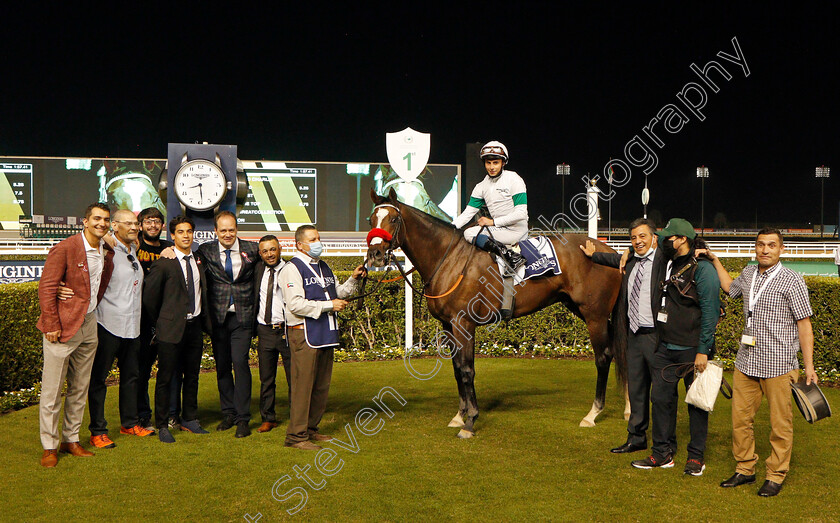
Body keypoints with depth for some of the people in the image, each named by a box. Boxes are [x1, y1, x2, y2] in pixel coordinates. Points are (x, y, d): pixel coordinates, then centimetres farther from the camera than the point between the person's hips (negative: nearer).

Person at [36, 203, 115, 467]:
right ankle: (49, 446, 11)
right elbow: (46, 287, -13)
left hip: (89, 324, 7)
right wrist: (52, 325, -16)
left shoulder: (107, 253, 8)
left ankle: (71, 439, 25)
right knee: (52, 390, 1)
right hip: (63, 327, -7)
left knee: (80, 388, 14)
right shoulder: (65, 249, -13)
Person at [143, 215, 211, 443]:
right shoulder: (164, 262, -8)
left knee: (192, 376, 13)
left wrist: (205, 320, 11)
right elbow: (149, 296, -4)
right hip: (172, 328, -5)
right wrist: (159, 323, 3)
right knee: (165, 378, 1)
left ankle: (190, 420, 27)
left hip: (195, 326, 5)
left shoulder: (199, 261, 9)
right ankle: (162, 426, 11)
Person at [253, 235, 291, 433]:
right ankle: (268, 418, 24)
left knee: (294, 379, 2)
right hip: (264, 330, 4)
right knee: (266, 379, 12)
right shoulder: (258, 268, 7)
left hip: (287, 329, -4)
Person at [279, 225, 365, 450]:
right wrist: (329, 306, -15)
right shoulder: (292, 269, -8)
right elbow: (295, 304, -18)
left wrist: (353, 280, 12)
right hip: (304, 333, -8)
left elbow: (337, 294, 29)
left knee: (322, 385, 12)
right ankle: (296, 435, 0)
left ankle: (311, 429, 23)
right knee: (303, 385, -7)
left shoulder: (324, 267, 19)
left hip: (325, 333, 8)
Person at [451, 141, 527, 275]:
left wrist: (493, 222, -16)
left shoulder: (513, 179, -7)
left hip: (516, 230, -8)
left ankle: (511, 256, -30)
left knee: (469, 234, -21)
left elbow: (521, 213, -14)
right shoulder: (482, 186, 11)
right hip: (499, 229, 8)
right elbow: (468, 213, 6)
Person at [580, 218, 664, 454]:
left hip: (655, 335, -7)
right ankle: (636, 437, 28)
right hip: (634, 334, 7)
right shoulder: (630, 260, 13)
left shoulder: (663, 259, -8)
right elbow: (617, 259, 33)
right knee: (635, 389, 15)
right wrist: (593, 255, 45)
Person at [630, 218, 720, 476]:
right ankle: (663, 453, 19)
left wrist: (703, 351, -18)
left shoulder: (702, 269, -11)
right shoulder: (669, 265, 10)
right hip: (665, 348, 7)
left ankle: (696, 456, 15)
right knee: (661, 398, 9)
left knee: (696, 402, 4)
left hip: (692, 349, -7)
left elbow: (710, 312, -15)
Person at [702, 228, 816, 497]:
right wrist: (715, 260, 29)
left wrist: (809, 366, -8)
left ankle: (776, 476, 15)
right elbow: (730, 287, 35)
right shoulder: (748, 273, 11)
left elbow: (804, 324, -6)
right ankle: (744, 469, 22)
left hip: (778, 365, -5)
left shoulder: (792, 281, -6)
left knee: (780, 424, 2)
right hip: (746, 362, 6)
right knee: (740, 418, 8)